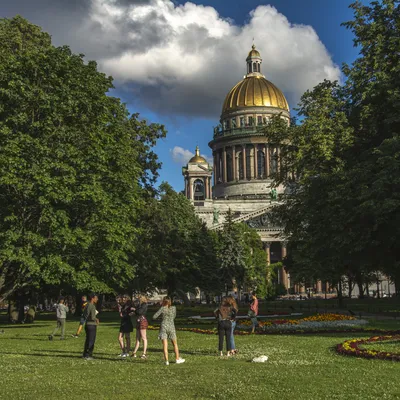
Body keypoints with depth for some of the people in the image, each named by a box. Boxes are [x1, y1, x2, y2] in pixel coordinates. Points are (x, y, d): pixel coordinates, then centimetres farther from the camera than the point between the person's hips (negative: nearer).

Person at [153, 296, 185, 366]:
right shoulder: (174, 308, -2)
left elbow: (154, 317, -6)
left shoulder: (162, 308, -7)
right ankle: (177, 359, 22)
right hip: (171, 326, 1)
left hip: (163, 326, -1)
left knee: (165, 345, 0)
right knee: (175, 344, 15)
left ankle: (166, 360, -4)